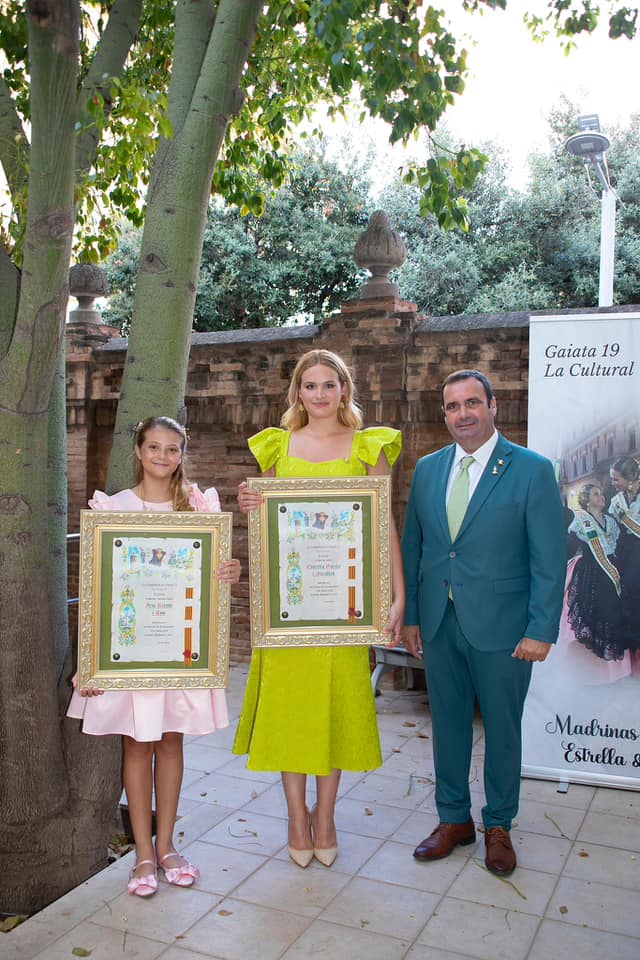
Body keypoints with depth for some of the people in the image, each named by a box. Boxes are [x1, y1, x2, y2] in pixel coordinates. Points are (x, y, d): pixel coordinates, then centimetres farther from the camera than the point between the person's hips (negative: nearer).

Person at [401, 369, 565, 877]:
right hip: (439, 622, 4)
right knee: (448, 722, 14)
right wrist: (410, 614, 7)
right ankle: (454, 819, 33)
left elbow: (550, 559, -9)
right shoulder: (427, 469, 7)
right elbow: (412, 546, 10)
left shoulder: (532, 470, -7)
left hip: (501, 626, -4)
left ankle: (499, 826, 31)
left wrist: (540, 629, -12)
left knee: (502, 727, 11)